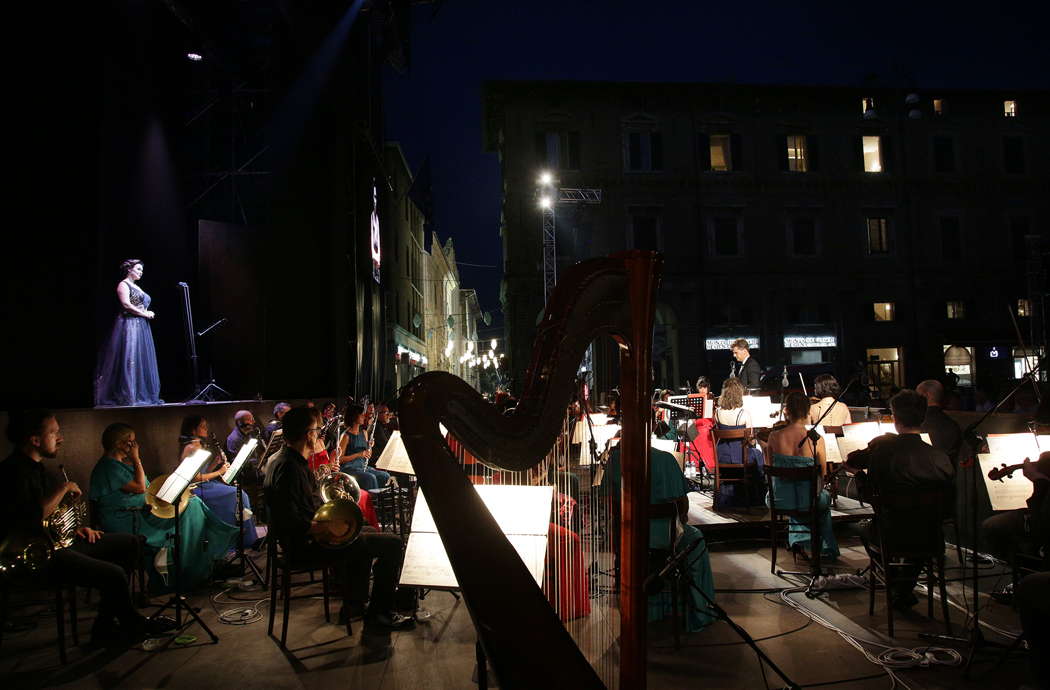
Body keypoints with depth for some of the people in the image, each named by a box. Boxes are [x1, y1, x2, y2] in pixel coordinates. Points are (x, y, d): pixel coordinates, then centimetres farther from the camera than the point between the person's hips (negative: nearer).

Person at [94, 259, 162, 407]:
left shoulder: (137, 287, 23)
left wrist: (148, 313, 3)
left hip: (141, 327, 9)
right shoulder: (123, 284, -2)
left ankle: (142, 395, 7)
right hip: (129, 325, -9)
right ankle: (127, 396, -11)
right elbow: (126, 304, -15)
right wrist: (144, 313, -9)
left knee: (142, 360, 5)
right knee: (129, 359, -11)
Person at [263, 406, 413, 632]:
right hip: (306, 544, -11)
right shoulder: (290, 467, -24)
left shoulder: (283, 459, 9)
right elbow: (290, 522, -29)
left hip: (304, 539, 11)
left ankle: (354, 605, 28)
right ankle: (378, 616, 0)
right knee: (392, 543, -12)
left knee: (369, 534, 27)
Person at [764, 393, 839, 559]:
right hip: (807, 502, -1)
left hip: (779, 500, 1)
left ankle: (798, 539, 43)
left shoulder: (774, 436, -12)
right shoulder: (817, 439, -17)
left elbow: (769, 467, 2)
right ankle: (827, 549, 45)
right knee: (825, 497, 36)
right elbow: (823, 474, -4)